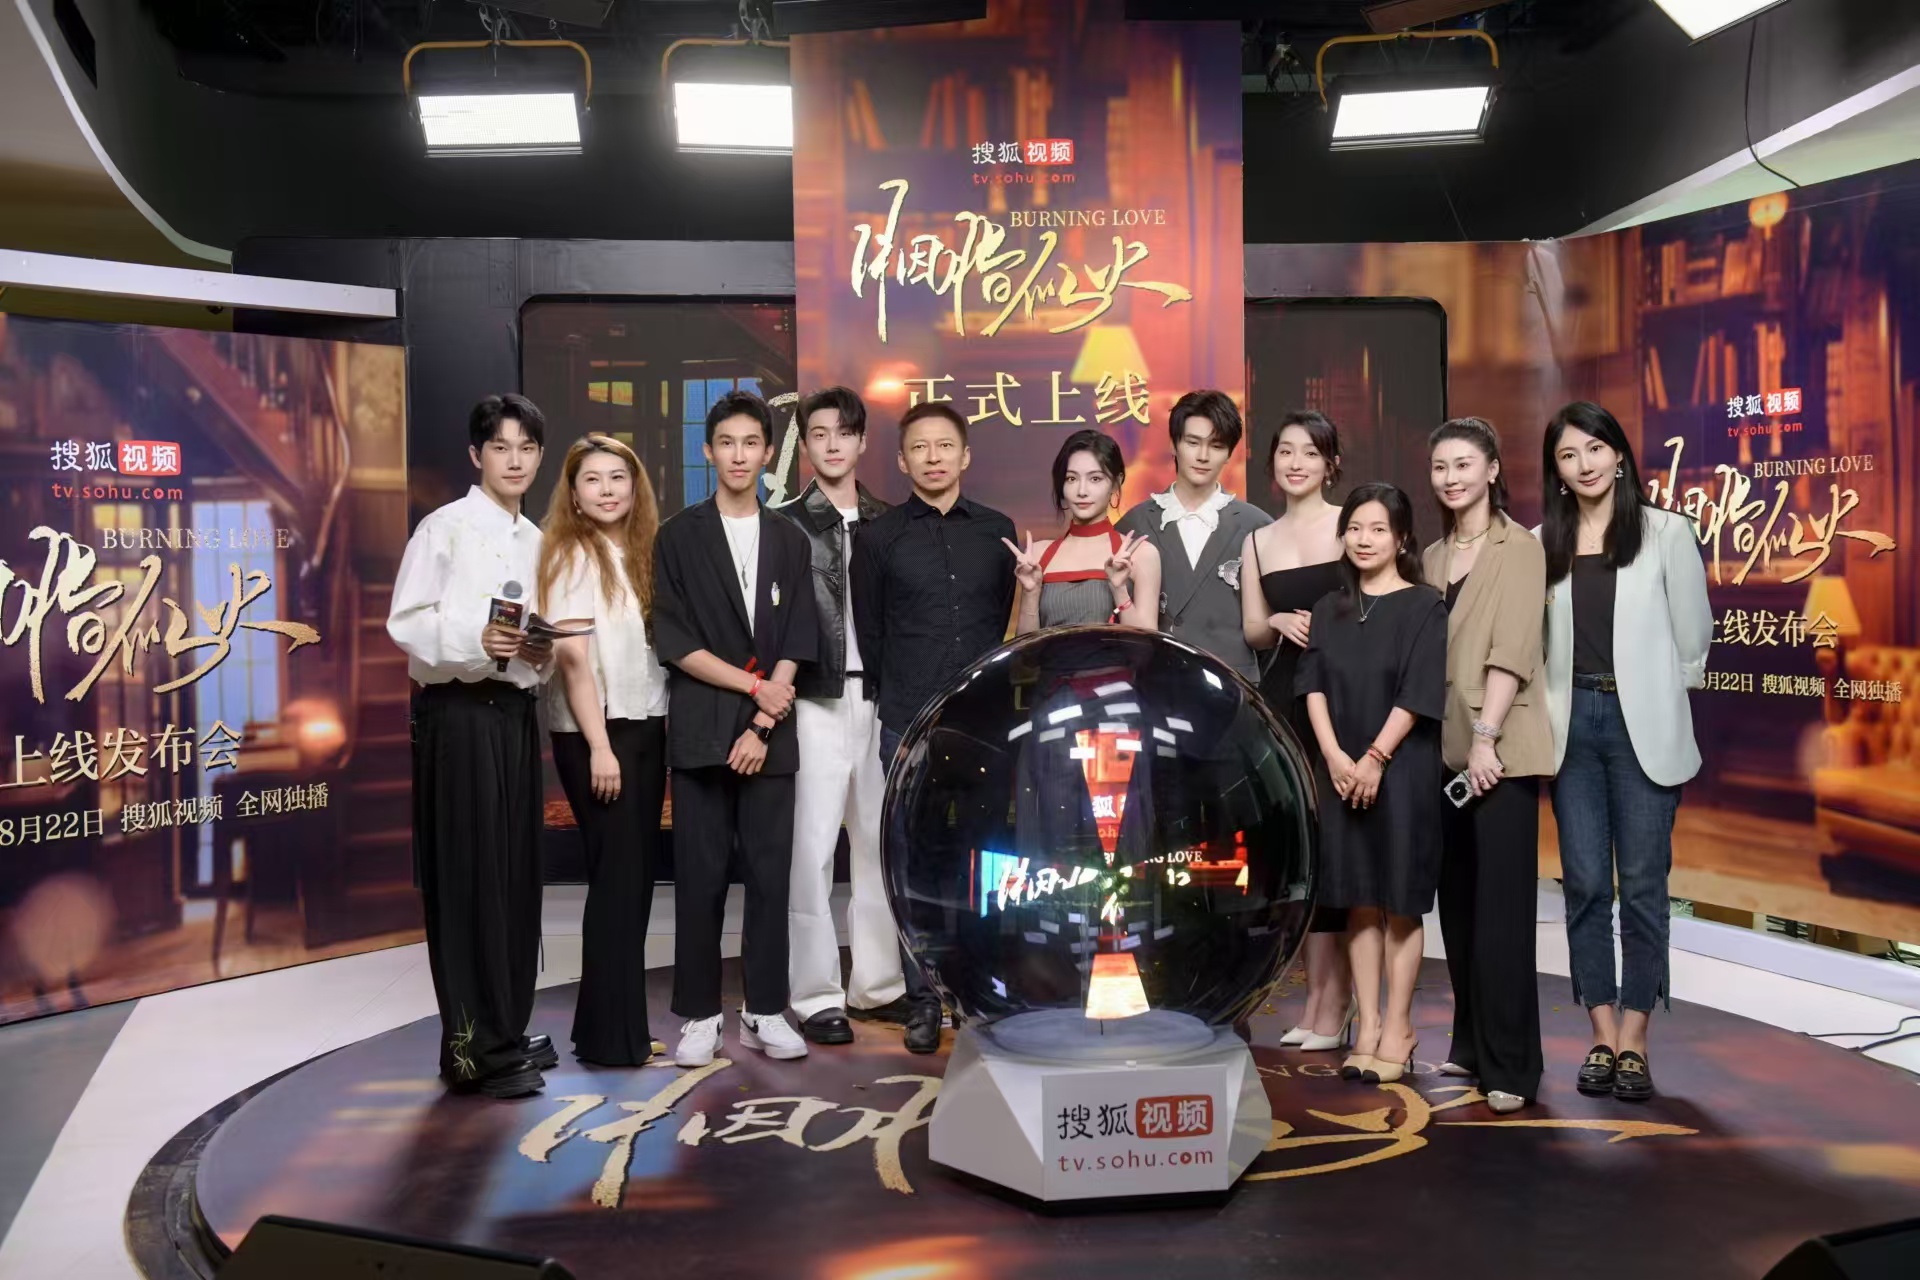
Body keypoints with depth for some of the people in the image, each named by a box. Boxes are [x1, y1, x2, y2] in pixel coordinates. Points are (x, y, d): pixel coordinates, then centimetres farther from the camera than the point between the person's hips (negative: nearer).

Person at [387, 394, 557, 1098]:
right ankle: (476, 1048, 3)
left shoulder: (536, 540, 15)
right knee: (468, 875, -4)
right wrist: (475, 642, -24)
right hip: (458, 712, -7)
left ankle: (506, 1031, 21)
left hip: (515, 710, 7)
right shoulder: (445, 527, -5)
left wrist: (541, 652, 0)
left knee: (515, 874, 10)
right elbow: (406, 622, -10)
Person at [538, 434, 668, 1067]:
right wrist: (599, 747, -17)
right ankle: (610, 1034, 7)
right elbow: (572, 656, -13)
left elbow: (654, 649, 12)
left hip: (645, 728, 7)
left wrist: (657, 734, 3)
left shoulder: (641, 552, 13)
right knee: (617, 875, -3)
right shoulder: (573, 555, -7)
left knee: (636, 875, 9)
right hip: (595, 733, -7)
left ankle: (619, 1021, 20)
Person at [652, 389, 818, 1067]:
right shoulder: (679, 537, 5)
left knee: (770, 872, 3)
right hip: (700, 726, -2)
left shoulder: (789, 540, 12)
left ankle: (765, 1011, 13)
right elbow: (674, 642, -2)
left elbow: (795, 644, 5)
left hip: (771, 731, 2)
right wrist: (754, 685, -8)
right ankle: (700, 1015, 11)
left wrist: (763, 726, -6)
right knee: (700, 875, 1)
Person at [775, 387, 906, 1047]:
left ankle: (878, 981, 21)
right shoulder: (787, 525, 0)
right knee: (811, 847, -2)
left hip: (880, 699, 4)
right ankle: (816, 995, 6)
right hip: (817, 702, -4)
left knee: (880, 842, 9)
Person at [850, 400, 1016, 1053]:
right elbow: (867, 632, 9)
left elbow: (1006, 621, 13)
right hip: (908, 726, -1)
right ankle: (923, 1002, 12)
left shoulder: (997, 531, 9)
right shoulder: (879, 537, 4)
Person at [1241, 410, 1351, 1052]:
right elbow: (1252, 631, 14)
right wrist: (1279, 624, -6)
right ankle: (1316, 993, 16)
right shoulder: (1257, 541, 15)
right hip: (1282, 700, 4)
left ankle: (1336, 996, 9)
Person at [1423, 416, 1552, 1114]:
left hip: (1501, 749, -6)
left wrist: (1486, 736, -19)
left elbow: (1512, 652, -13)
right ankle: (1471, 1044, 22)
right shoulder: (1434, 557, 15)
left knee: (1501, 904, -6)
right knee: (1458, 900, 11)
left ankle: (1510, 1063, 0)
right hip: (1444, 747, 6)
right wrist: (1449, 740, 8)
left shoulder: (1520, 548, -4)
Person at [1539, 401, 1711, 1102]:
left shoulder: (1666, 531, 0)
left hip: (1643, 726, -2)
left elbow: (1692, 637, 3)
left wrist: (1659, 701, 5)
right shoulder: (1542, 543, 7)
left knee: (1642, 882, 0)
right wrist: (1547, 711, 4)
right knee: (1585, 883, 4)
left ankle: (1634, 1042, 9)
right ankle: (1603, 1036, 13)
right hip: (1572, 724, 2)